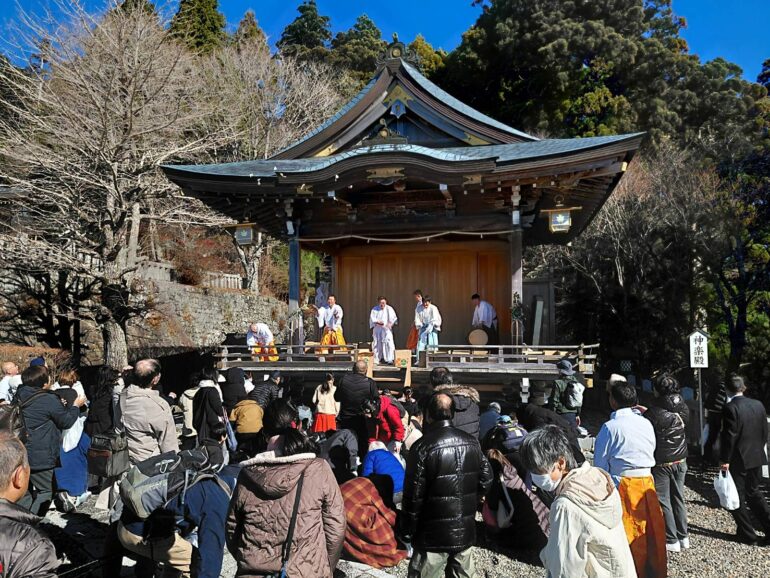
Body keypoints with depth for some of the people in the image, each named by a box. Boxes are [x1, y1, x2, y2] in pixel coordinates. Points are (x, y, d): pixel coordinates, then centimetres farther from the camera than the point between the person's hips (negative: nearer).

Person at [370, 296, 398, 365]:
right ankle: (377, 360, 8)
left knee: (389, 343, -13)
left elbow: (394, 318, -3)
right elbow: (372, 319, 0)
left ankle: (389, 359, -14)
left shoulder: (389, 309, 3)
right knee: (377, 344, -1)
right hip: (377, 329, 1)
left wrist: (390, 323, -23)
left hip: (386, 329, -1)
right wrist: (377, 322, -19)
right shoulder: (374, 309, 6)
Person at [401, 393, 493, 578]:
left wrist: (408, 532, -3)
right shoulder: (472, 442, 0)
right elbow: (486, 480, 6)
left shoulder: (422, 447, -16)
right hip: (466, 532, 5)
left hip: (434, 535, -5)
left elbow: (413, 495, -14)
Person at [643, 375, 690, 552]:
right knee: (678, 498, 17)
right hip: (680, 461, 6)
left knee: (663, 501, 5)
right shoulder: (683, 408, -3)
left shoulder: (654, 413, -21)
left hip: (661, 463, -6)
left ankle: (672, 540, 9)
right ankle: (683, 537, 25)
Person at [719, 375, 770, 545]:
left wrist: (724, 460, -12)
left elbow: (729, 436, -19)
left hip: (738, 460, -7)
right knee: (754, 493, 19)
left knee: (737, 498, 7)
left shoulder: (730, 408, -18)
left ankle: (747, 535, 14)